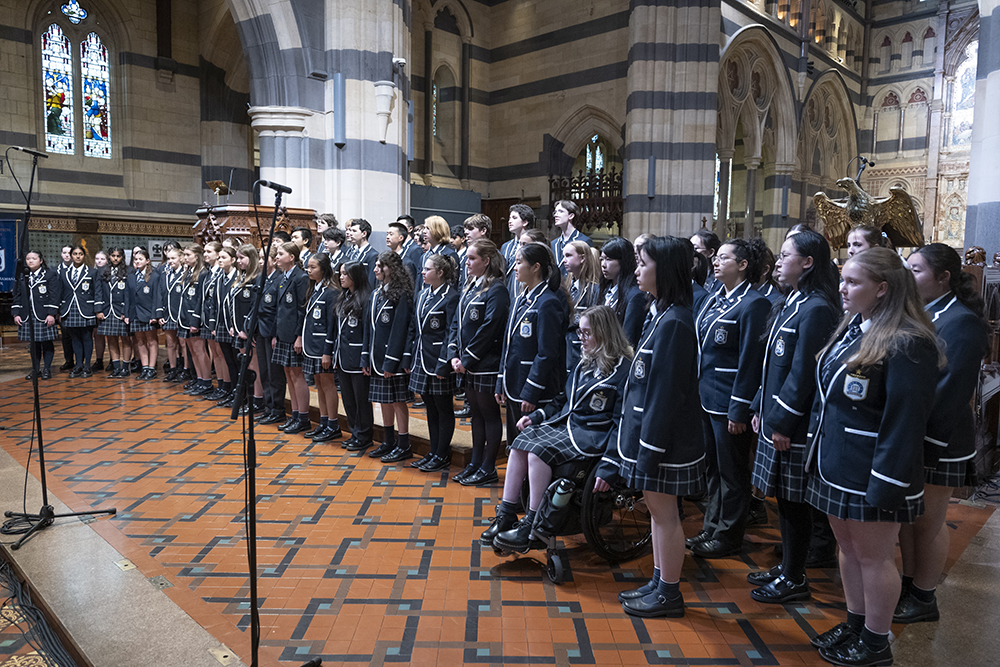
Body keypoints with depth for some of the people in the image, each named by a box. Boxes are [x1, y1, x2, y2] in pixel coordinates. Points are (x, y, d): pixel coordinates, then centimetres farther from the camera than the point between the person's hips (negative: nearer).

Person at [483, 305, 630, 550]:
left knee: (539, 451, -27)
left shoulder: (622, 369, -10)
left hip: (592, 436, -8)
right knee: (520, 444, -14)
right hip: (564, 423, 8)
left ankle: (530, 528, -17)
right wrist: (536, 416, 10)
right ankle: (505, 518, -11)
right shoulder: (585, 363, 16)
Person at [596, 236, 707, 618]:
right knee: (657, 510, 18)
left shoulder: (674, 323, -20)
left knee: (664, 513, 4)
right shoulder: (658, 315, 10)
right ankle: (659, 583, 32)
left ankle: (669, 594, 19)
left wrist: (649, 452, -19)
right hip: (645, 428, 10)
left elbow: (666, 393, -22)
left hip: (665, 439, -9)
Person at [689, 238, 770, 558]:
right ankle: (711, 528, 32)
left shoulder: (753, 304, -14)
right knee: (713, 468, 18)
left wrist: (739, 410, -19)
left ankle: (728, 536, 20)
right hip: (706, 398, 8)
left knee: (731, 472, 6)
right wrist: (696, 390, 13)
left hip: (730, 403, -8)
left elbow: (750, 360, -18)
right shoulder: (715, 298, 12)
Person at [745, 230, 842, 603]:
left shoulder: (816, 309, -17)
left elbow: (803, 372, -20)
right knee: (783, 498, 18)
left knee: (793, 501, 3)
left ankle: (794, 580, 17)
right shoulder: (792, 303, 13)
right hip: (775, 418, 9)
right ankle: (785, 567, 31)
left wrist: (782, 422, -18)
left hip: (793, 426, -9)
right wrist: (761, 408, 15)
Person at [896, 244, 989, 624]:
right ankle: (908, 585, 32)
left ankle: (923, 599, 22)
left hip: (937, 443, -7)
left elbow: (951, 391, -20)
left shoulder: (962, 322, -15)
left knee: (927, 523, 6)